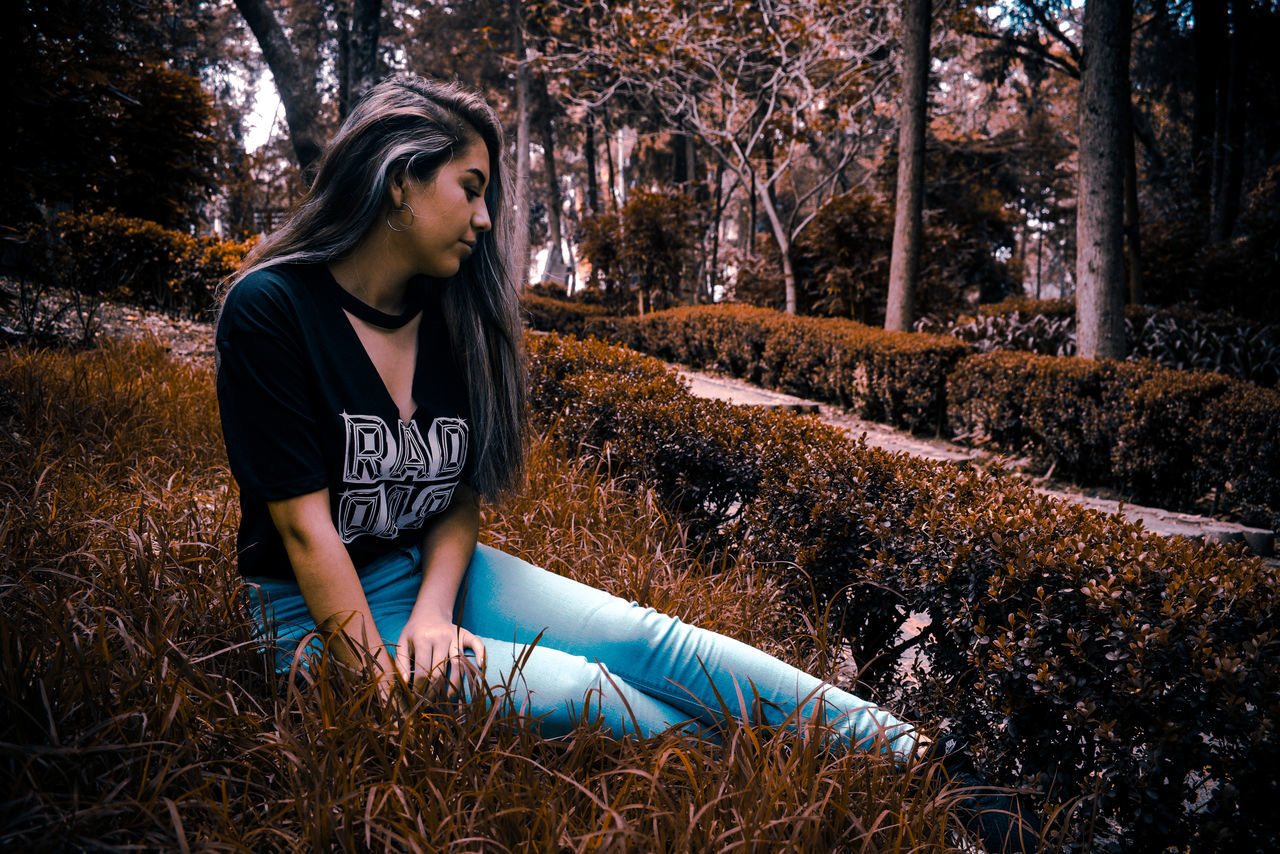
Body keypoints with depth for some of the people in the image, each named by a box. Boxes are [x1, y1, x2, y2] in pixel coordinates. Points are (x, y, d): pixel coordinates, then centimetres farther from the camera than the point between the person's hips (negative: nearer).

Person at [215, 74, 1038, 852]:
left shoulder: (452, 316, 0)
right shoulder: (270, 307, -17)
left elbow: (463, 496, 1)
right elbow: (305, 522, -19)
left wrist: (433, 612, -17)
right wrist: (384, 686, -20)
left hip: (437, 569, 5)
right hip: (328, 612, -4)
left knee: (642, 636, -13)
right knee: (575, 691, -24)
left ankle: (903, 752, -12)